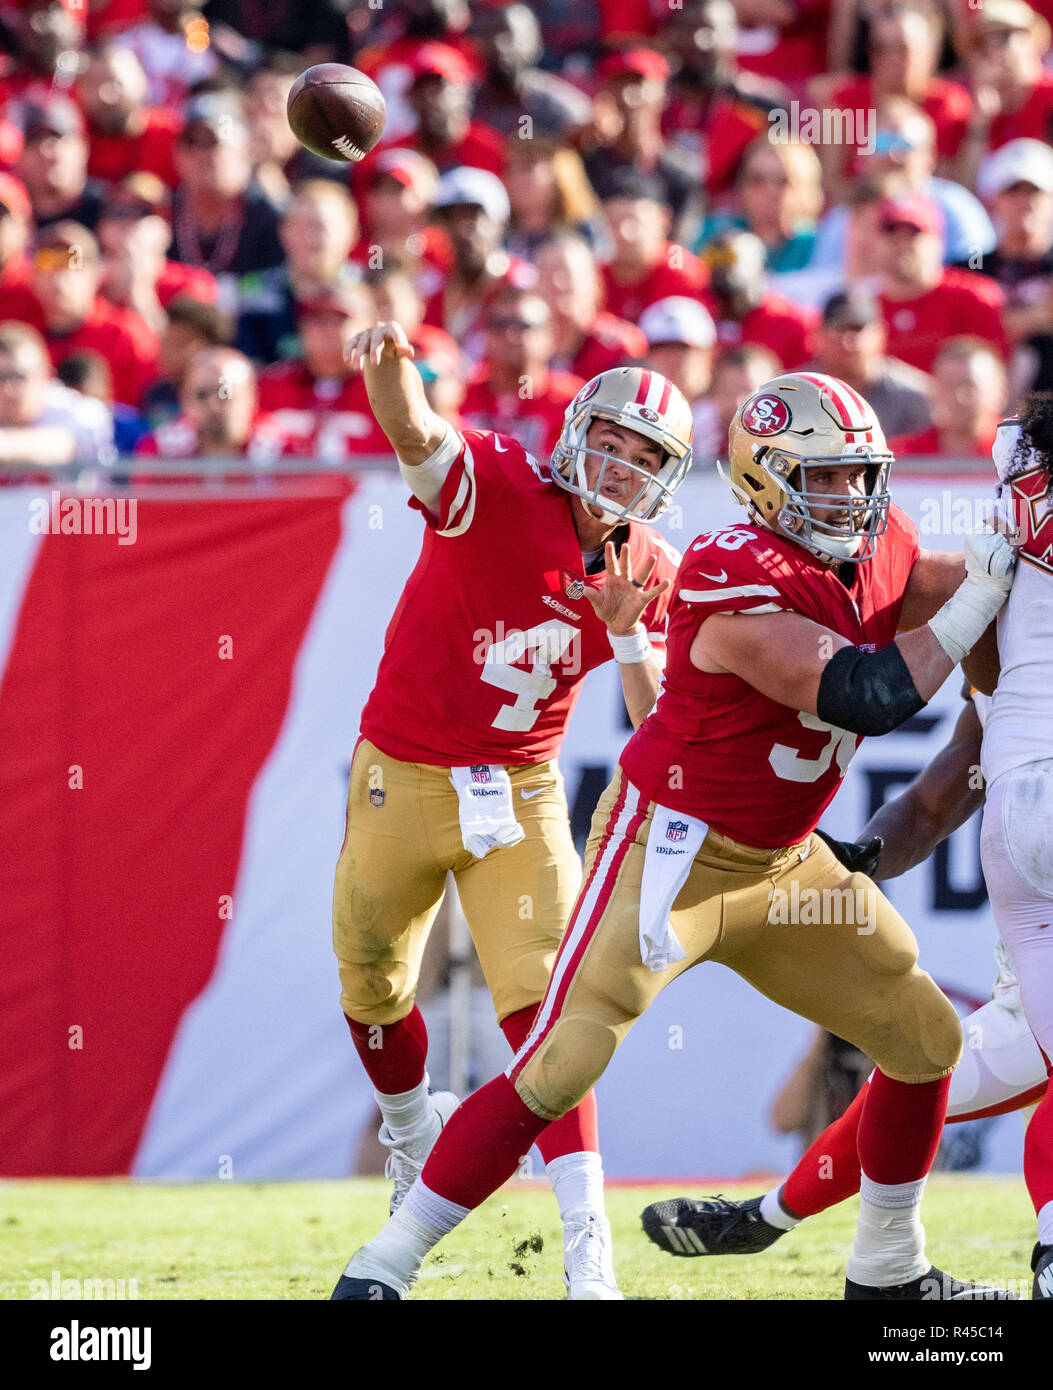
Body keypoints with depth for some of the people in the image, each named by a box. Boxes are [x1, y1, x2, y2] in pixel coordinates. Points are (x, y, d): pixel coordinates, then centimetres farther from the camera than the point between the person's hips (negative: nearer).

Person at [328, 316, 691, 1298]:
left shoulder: (650, 576, -4)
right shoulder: (495, 488, -19)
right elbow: (414, 434, -40)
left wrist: (625, 628, -20)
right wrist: (388, 365, -64)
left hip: (520, 795, 2)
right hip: (402, 776, -2)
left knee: (545, 1006, -11)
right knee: (373, 992, 16)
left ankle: (589, 1252, -15)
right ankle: (413, 1128, 49)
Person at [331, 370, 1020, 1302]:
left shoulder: (879, 551, 0)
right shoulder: (739, 584, -27)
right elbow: (871, 696, -32)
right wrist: (983, 591, -24)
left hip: (781, 862, 9)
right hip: (673, 848, -9)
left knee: (926, 1040, 11)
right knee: (558, 1068, -17)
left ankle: (888, 1269, 29)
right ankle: (384, 1264, -9)